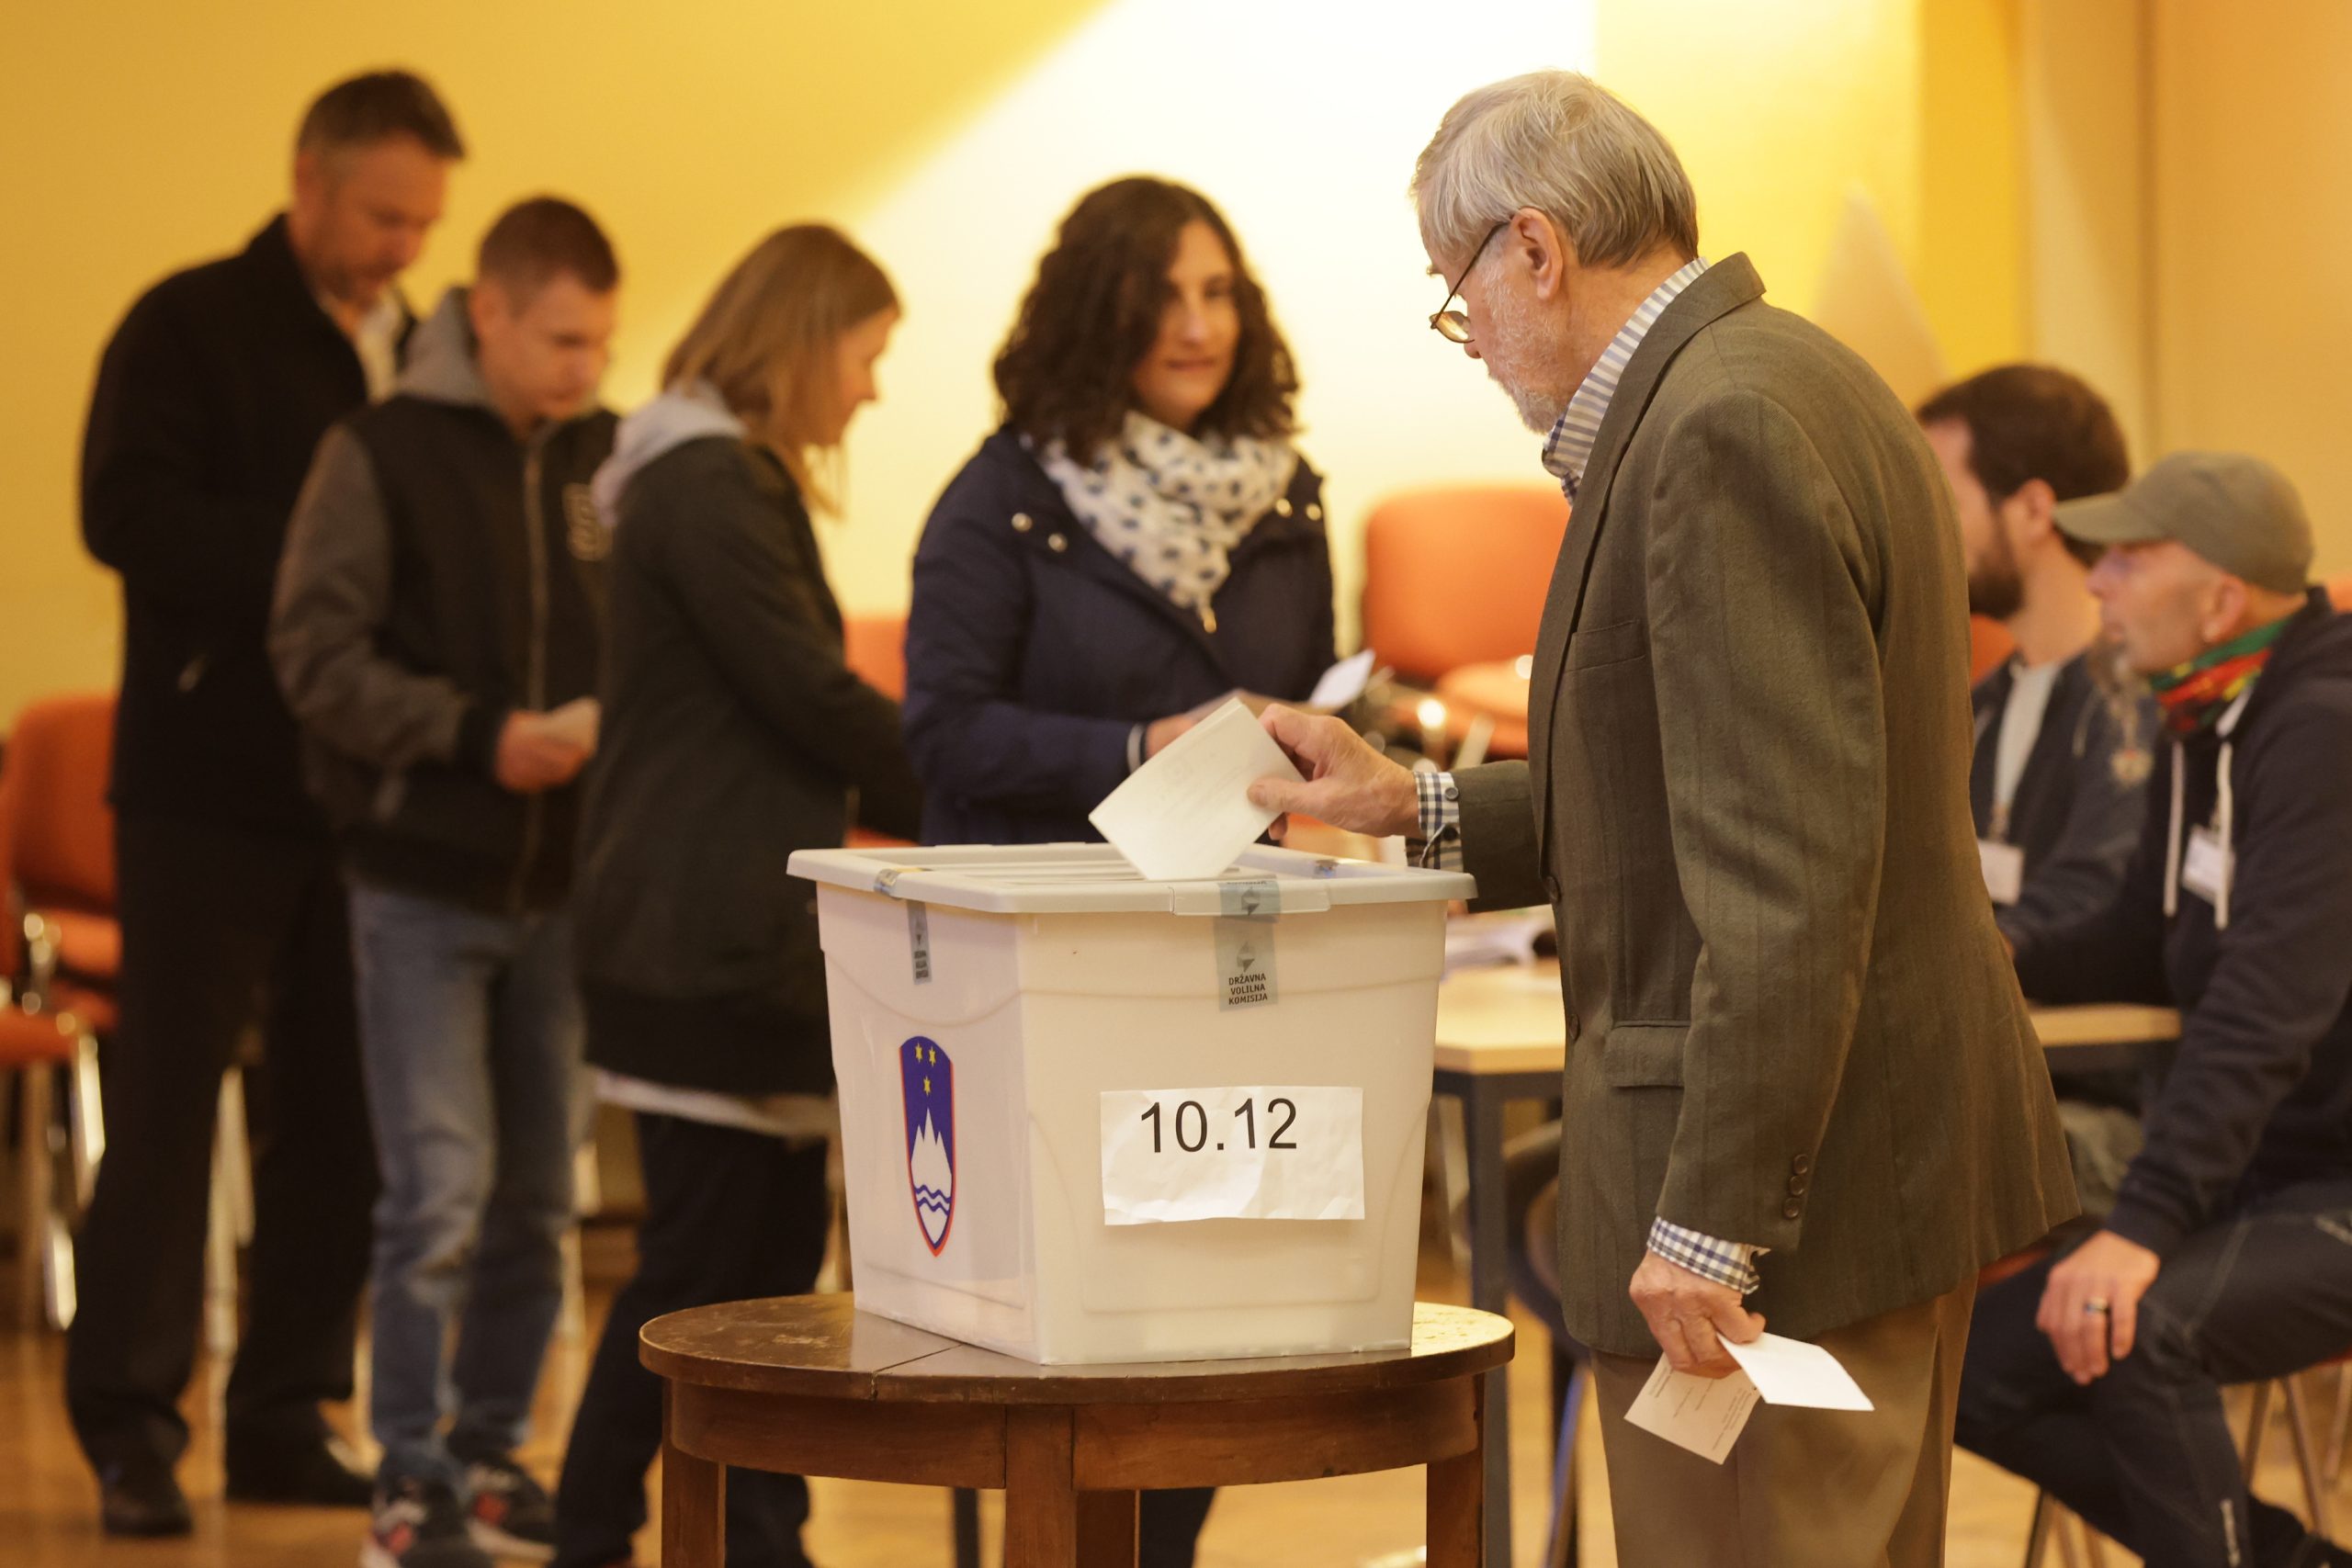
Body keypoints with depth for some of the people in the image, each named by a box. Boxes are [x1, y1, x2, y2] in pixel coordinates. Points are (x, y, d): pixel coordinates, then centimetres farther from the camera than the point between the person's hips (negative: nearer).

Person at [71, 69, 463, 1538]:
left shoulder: (421, 355, 13)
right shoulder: (192, 327, -4)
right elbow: (128, 513, -16)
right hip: (215, 791, -5)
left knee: (339, 1112, 7)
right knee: (169, 1098, -2)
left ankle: (290, 1414, 15)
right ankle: (132, 1426, 4)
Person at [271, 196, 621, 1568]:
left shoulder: (610, 460, 4)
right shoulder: (385, 452, -6)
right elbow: (317, 653, -9)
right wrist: (477, 735, -17)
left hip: (564, 884, 4)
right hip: (424, 881, -4)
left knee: (539, 1197, 10)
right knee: (440, 1194, -6)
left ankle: (493, 1454, 23)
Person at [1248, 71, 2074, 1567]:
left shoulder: (1722, 433, -19)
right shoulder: (1801, 385, 14)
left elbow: (1786, 866, -24)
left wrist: (1711, 1218, -25)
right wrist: (1425, 808, 19)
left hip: (1783, 1169, -11)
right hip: (1892, 1152, 11)